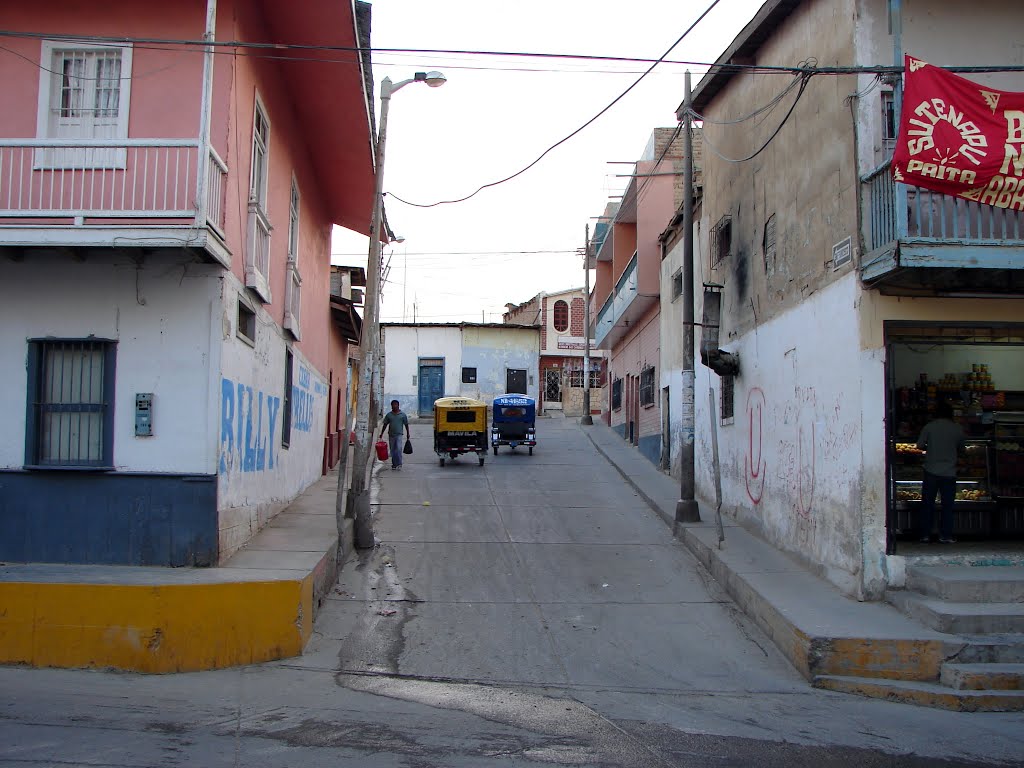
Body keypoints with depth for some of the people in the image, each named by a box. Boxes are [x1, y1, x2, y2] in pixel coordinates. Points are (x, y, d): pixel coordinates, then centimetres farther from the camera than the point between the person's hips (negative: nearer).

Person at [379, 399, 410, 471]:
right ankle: (394, 464, 16)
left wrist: (407, 434, 10)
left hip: (399, 434, -3)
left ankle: (399, 464, -18)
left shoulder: (403, 415, 2)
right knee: (392, 450, 7)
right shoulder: (389, 415, 6)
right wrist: (381, 433, 8)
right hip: (391, 435, 3)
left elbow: (406, 424, 9)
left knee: (398, 448, -18)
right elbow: (385, 425, 11)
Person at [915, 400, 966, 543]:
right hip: (949, 473, 0)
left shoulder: (929, 426, -4)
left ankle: (924, 534, 8)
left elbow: (920, 445, -2)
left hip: (931, 472, 0)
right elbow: (961, 450, 10)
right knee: (947, 505, 7)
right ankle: (945, 535, 6)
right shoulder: (957, 429, 0)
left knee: (927, 503, 7)